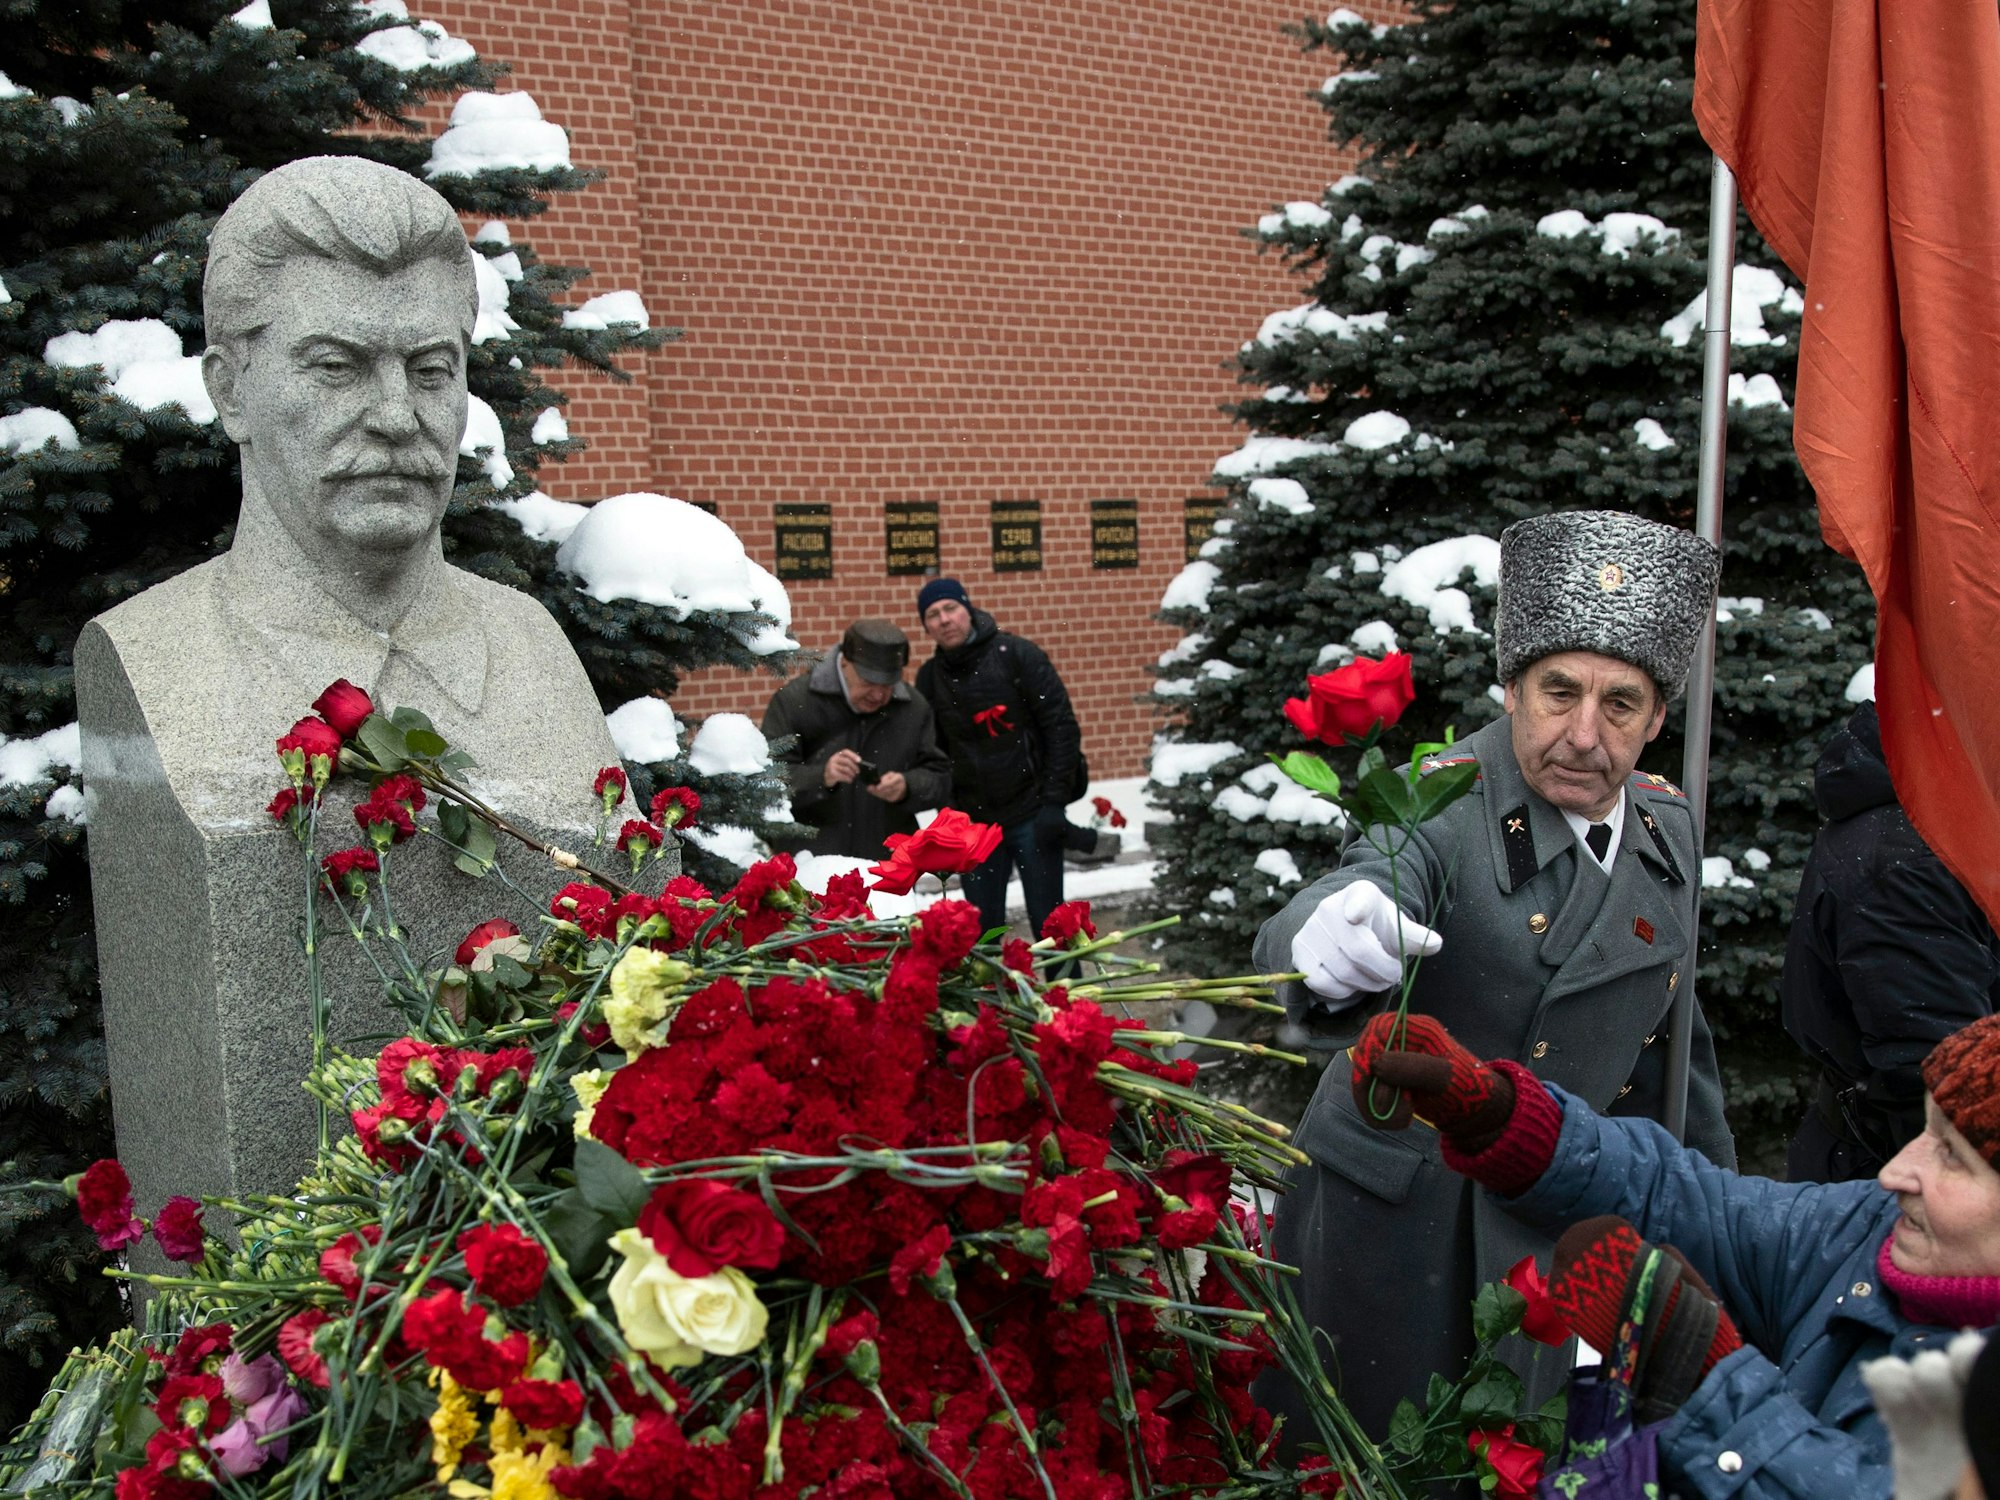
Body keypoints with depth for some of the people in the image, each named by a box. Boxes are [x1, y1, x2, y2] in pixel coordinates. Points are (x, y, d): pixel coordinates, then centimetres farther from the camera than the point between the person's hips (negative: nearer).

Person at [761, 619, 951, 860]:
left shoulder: (915, 707, 7)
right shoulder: (793, 701, -4)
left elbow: (939, 777, 9)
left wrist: (907, 787, -14)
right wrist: (820, 777, -27)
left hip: (891, 865, 3)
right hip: (809, 865, -3)